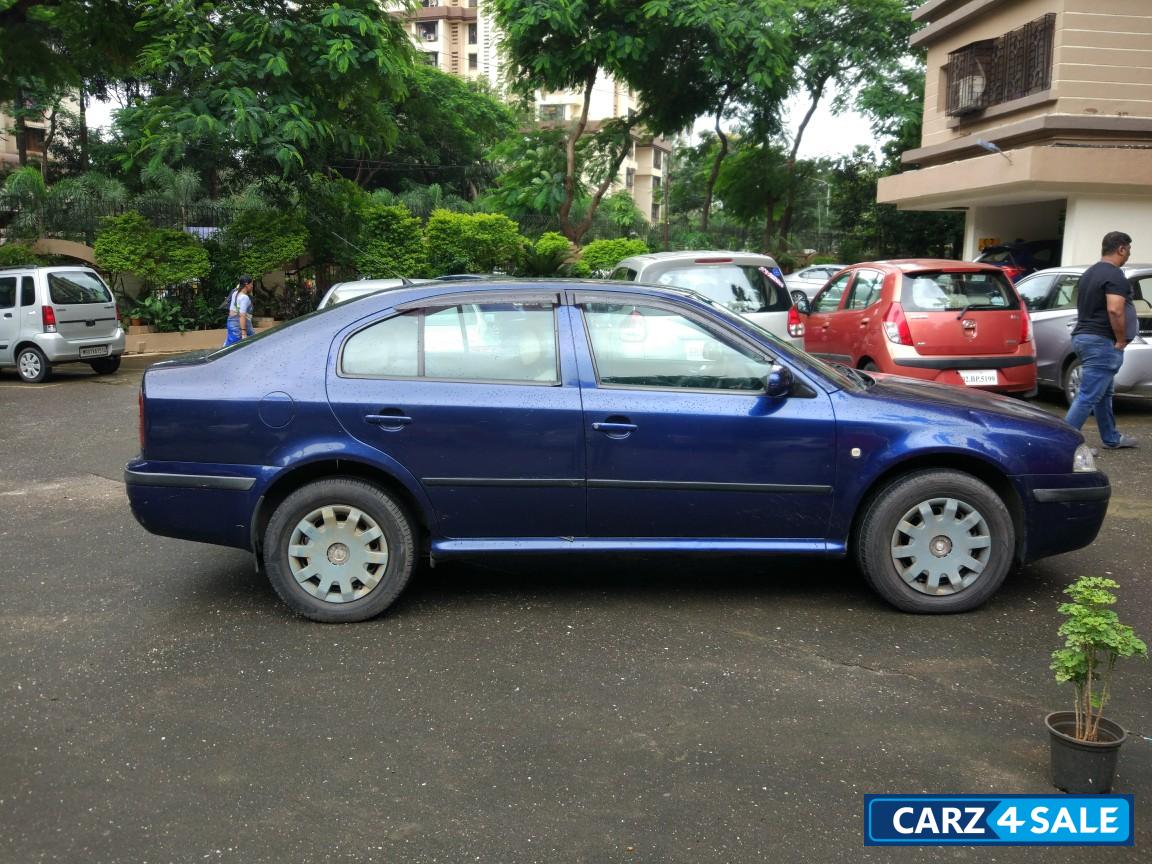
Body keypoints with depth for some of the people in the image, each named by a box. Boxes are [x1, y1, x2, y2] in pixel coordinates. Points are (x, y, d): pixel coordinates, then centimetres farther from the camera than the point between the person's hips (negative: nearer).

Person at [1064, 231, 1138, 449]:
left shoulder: (1089, 273, 16)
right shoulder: (1114, 275, -14)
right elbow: (1114, 310, -26)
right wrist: (1121, 341, -15)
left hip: (1083, 336, 10)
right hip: (1102, 342, -10)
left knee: (1103, 393, 19)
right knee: (1088, 396, -10)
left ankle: (1111, 438, 29)